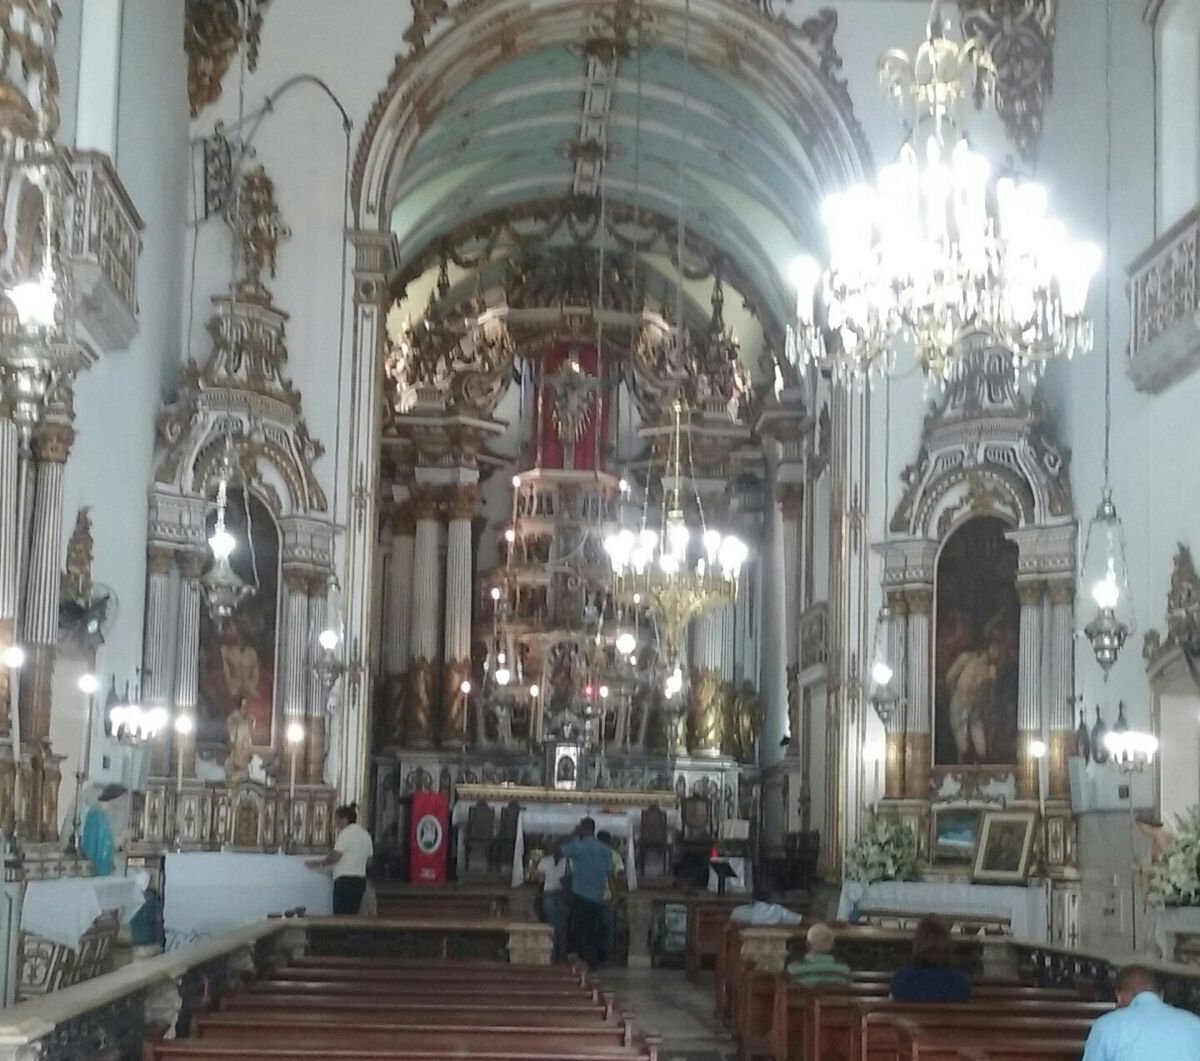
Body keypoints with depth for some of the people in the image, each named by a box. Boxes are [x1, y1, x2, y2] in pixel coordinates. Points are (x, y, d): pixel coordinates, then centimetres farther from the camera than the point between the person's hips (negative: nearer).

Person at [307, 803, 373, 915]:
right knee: (352, 916, 9)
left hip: (345, 881, -8)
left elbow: (334, 856, -13)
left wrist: (320, 863, 1)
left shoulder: (346, 833, -11)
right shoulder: (365, 834, 12)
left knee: (341, 917, -6)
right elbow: (369, 858, 15)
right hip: (361, 880, 8)